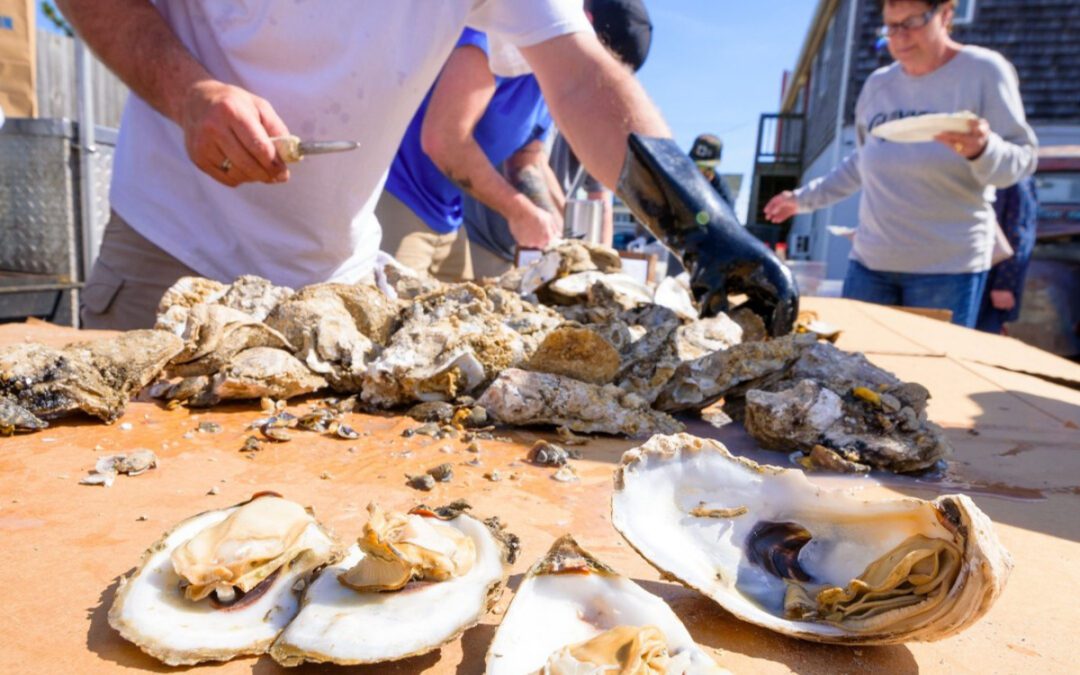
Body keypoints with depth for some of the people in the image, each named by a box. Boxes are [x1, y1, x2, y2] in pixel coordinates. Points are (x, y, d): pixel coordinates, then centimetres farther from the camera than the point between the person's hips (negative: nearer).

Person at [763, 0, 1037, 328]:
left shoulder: (984, 71, -5)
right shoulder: (878, 83, 9)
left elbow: (1020, 160, -8)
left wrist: (982, 150, -29)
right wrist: (804, 198, 20)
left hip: (948, 266, -4)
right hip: (869, 261, 5)